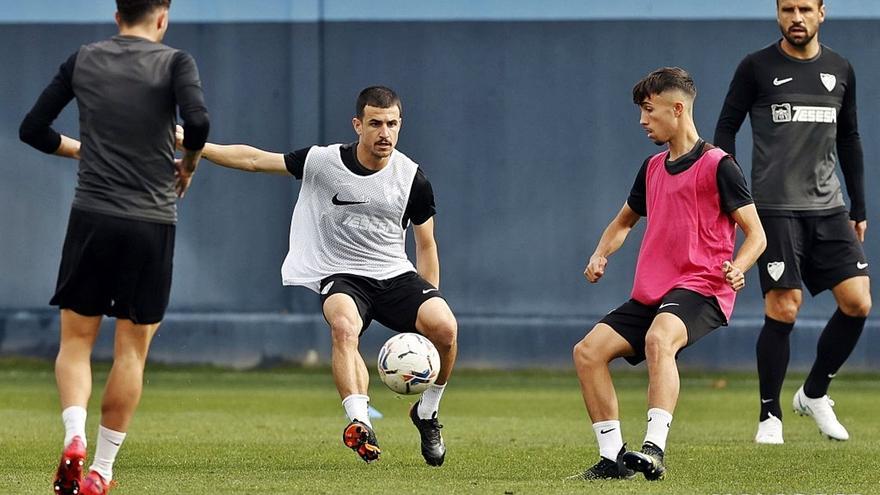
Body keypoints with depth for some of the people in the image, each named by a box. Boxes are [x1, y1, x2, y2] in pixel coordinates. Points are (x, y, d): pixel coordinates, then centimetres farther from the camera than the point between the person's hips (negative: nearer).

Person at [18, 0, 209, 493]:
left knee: (76, 339, 10)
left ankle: (75, 438, -16)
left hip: (92, 217, 2)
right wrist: (188, 165, 1)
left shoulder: (83, 60, 6)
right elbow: (197, 120, -19)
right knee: (132, 351, 7)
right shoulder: (175, 62, -2)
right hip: (153, 223, -1)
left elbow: (33, 129, 9)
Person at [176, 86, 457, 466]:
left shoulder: (412, 178, -1)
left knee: (445, 328, -24)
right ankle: (359, 422, -47)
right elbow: (254, 159, 1)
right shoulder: (323, 162, -4)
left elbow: (426, 245, 10)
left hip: (397, 276, 2)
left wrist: (429, 304, 4)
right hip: (342, 276, -2)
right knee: (344, 325, -37)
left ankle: (427, 413, 2)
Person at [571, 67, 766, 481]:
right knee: (588, 350, -7)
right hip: (651, 293, 8)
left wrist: (737, 268, -26)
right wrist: (601, 255, 12)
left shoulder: (717, 165, -5)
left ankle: (654, 448, -46)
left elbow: (755, 234, -6)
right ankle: (614, 456, -3)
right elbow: (624, 222, 32)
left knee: (658, 338, -37)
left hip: (700, 289, -8)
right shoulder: (652, 169, 17)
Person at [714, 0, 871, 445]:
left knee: (858, 303, -5)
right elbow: (726, 129, 2)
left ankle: (814, 394, 14)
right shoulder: (757, 68, -1)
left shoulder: (840, 71, 11)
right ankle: (769, 415, 3)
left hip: (828, 207, 4)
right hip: (775, 207, -4)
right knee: (783, 309, -10)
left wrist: (859, 209, 16)